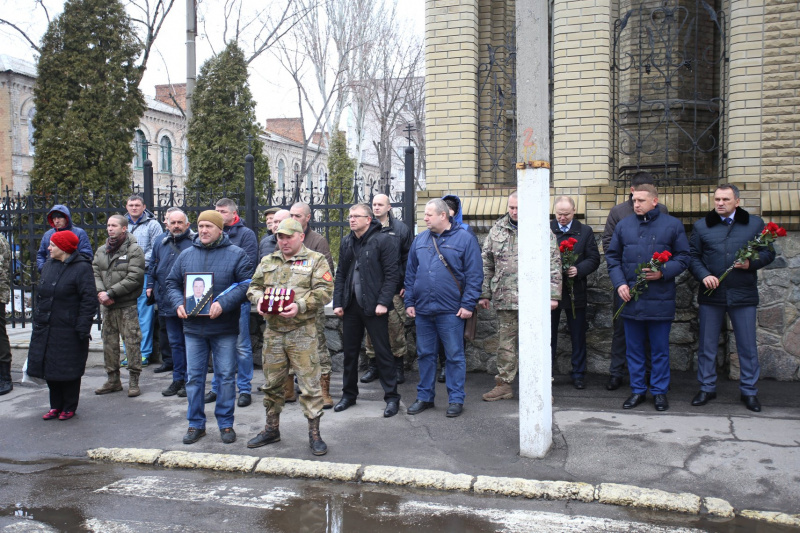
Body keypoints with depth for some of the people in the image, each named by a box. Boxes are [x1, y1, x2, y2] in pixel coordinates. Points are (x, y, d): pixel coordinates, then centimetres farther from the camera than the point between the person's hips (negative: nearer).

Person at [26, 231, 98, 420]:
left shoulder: (82, 268, -12)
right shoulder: (48, 265, 11)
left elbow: (89, 300, -15)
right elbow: (40, 295, 20)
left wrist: (82, 328, -19)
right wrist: (37, 318, 14)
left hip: (68, 332, -7)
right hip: (45, 330, 7)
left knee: (68, 369, 3)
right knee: (49, 368, 12)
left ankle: (69, 408, 18)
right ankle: (56, 406, 26)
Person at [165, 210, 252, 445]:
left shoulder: (236, 254, -2)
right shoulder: (186, 255, 10)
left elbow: (245, 284, -11)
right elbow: (172, 282, 15)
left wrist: (223, 303, -22)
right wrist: (178, 303, -5)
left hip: (224, 329, -3)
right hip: (193, 327, 3)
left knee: (226, 376, 5)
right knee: (194, 377, 9)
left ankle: (226, 423, 18)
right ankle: (196, 424, 21)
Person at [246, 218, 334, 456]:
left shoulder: (315, 260, 0)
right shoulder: (267, 261, 15)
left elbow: (324, 291, -9)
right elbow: (253, 286, 17)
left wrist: (300, 306, -22)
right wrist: (259, 299, -6)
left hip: (302, 331, -4)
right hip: (273, 331, 5)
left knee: (309, 383, -2)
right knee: (272, 382, 14)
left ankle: (314, 433, 9)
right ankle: (271, 429, 29)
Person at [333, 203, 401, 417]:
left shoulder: (383, 240, -7)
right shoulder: (346, 242, 12)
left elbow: (392, 274, -12)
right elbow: (341, 275, 15)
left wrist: (383, 302, -18)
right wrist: (338, 302, 6)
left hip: (374, 306, -6)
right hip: (351, 305, 6)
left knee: (383, 352, 0)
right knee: (350, 351, 13)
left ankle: (392, 397, 10)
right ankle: (349, 394, 26)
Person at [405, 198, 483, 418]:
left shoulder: (464, 239, -4)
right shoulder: (420, 240, 11)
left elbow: (474, 275, -7)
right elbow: (410, 273, 14)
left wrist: (468, 304, -12)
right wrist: (410, 302, 8)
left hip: (450, 310, -5)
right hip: (422, 310, 5)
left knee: (455, 356, 3)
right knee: (425, 355, 13)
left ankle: (456, 399, 14)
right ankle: (425, 396, 25)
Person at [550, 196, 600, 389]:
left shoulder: (585, 232, 4)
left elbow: (594, 259, 1)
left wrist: (578, 270, -16)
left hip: (575, 291, 0)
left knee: (578, 337, 8)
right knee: (548, 335, 7)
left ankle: (578, 374, 19)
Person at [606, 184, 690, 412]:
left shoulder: (673, 225, 2)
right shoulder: (623, 225, 8)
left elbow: (683, 257, 3)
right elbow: (612, 257, 11)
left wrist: (663, 272, -13)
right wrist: (619, 283, -3)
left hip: (660, 299, -2)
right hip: (630, 298, 2)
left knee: (660, 349, 7)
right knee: (634, 348, 10)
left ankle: (659, 391, 19)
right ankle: (637, 390, 21)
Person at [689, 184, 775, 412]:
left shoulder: (755, 224, 5)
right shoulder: (701, 226, 7)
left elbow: (768, 252, 6)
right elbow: (692, 255, 5)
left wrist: (751, 263, -13)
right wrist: (703, 275, -11)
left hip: (743, 294, -1)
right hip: (711, 293, 1)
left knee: (747, 346, 6)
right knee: (707, 345, 7)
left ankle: (749, 391, 19)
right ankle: (707, 388, 20)